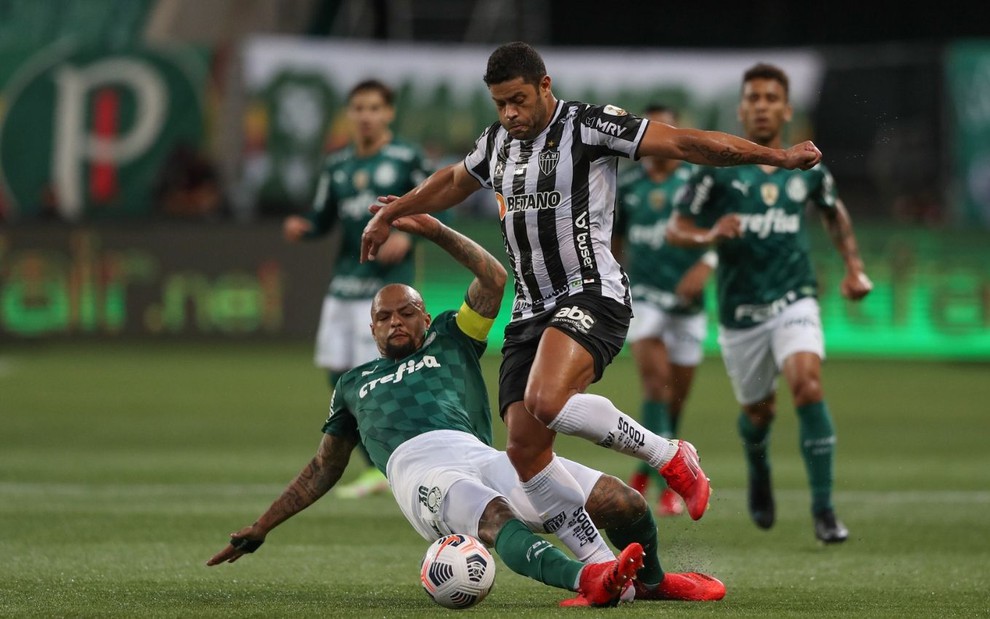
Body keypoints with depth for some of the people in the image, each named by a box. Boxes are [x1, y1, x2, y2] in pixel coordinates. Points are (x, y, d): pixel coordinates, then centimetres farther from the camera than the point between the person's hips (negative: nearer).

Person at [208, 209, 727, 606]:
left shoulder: (450, 342, 30)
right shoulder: (354, 384, 34)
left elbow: (494, 281, 19)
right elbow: (323, 470, 38)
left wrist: (435, 231, 12)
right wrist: (261, 528, 33)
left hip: (479, 454, 2)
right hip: (417, 469, -2)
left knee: (623, 503, -16)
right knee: (497, 520, -40)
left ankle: (650, 582, 12)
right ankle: (589, 578, -65)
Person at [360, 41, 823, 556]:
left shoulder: (589, 126, -7)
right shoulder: (497, 143, 15)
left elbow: (683, 143, -10)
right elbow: (452, 182, 37)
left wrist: (778, 157, -14)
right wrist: (390, 215, 49)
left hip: (591, 294, -8)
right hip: (530, 311, 8)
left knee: (548, 402, -33)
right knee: (525, 451, -6)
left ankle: (672, 458, -12)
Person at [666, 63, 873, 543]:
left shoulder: (807, 170, 1)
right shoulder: (718, 169, -7)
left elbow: (834, 213, 22)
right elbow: (675, 228, -3)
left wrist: (854, 266, 13)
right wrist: (708, 236, -24)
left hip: (794, 303, 0)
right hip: (739, 313, 0)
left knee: (808, 386, -24)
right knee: (758, 411, 12)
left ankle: (824, 512, -21)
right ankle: (759, 477, 50)